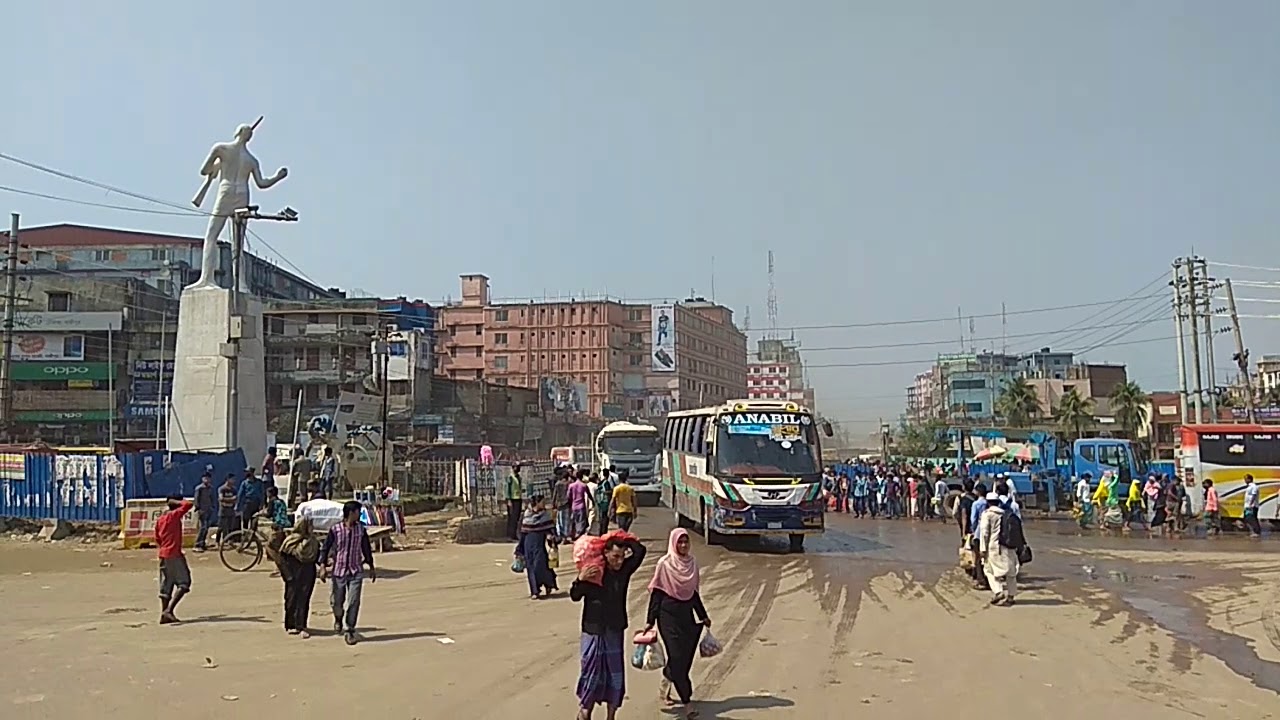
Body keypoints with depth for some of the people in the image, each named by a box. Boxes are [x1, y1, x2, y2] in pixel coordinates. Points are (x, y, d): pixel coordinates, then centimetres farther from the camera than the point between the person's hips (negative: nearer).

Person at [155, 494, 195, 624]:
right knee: (183, 584, -5)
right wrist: (176, 501, -4)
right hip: (174, 554, -8)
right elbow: (189, 504, -17)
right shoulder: (175, 515, -7)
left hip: (163, 555, 8)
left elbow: (157, 540, 18)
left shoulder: (160, 519, 14)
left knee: (166, 586, 9)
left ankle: (164, 614, 7)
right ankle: (169, 610, -17)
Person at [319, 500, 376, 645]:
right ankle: (338, 619, 40)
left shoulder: (361, 529, 3)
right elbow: (325, 548, -3)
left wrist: (371, 567, 19)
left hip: (356, 572, 2)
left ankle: (349, 631, 4)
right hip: (339, 571, -2)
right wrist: (323, 567, -14)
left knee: (354, 602, -6)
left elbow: (366, 549, 14)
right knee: (336, 602, 7)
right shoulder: (335, 530, -6)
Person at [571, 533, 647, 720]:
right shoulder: (593, 572, -13)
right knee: (592, 675, 3)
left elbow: (640, 551, -10)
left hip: (615, 632, 4)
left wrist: (625, 540, -4)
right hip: (593, 632, -4)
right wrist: (580, 579, -30)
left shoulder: (623, 571, -3)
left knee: (615, 676, 8)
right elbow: (575, 596, -13)